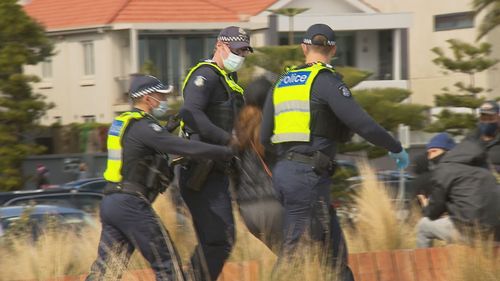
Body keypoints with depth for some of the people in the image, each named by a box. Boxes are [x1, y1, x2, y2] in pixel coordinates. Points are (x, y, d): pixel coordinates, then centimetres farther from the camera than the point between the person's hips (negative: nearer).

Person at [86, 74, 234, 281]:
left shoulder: (121, 123, 16)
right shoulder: (144, 128, -12)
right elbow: (188, 148, -19)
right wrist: (228, 153, -15)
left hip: (110, 203, 9)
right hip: (131, 205, -9)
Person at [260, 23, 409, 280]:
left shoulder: (281, 84, 17)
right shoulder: (325, 81, -6)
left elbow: (264, 137, 17)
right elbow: (362, 123, -12)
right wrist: (396, 149, 1)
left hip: (283, 172, 8)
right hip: (308, 174, -8)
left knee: (334, 247, 11)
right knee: (294, 252, -7)